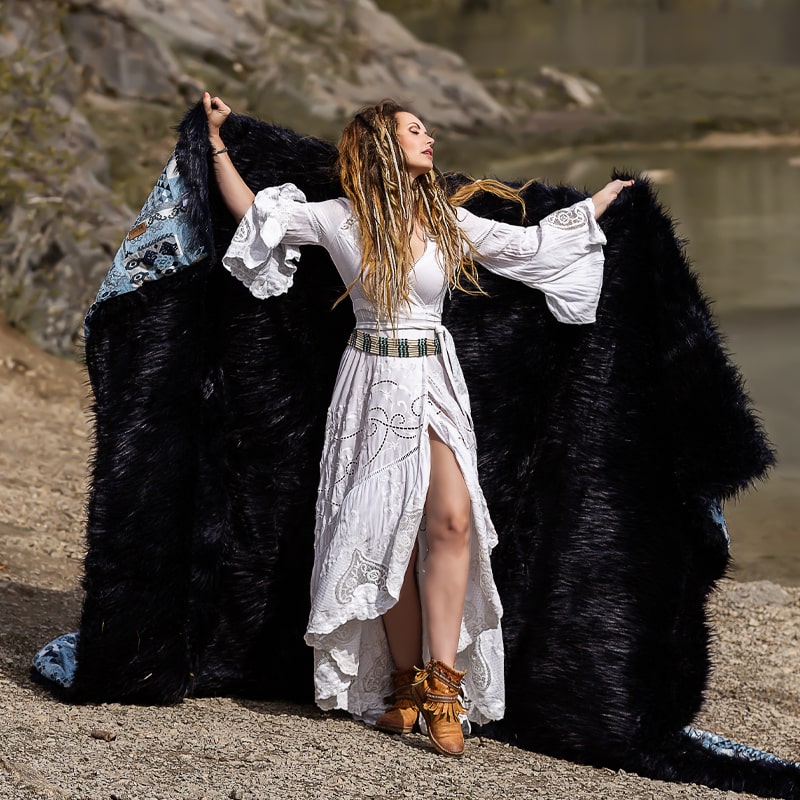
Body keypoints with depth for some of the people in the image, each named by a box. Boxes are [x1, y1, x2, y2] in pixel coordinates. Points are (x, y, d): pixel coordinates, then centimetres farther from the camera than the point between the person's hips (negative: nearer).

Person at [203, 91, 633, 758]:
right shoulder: (340, 219, -1)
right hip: (375, 386, -2)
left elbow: (537, 243, 16)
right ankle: (408, 683, 8)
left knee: (451, 518, -16)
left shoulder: (451, 220, 6)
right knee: (392, 533, -2)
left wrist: (608, 196, 22)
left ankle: (441, 685, -13)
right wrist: (219, 144, 6)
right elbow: (252, 213, 7)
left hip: (436, 384, 2)